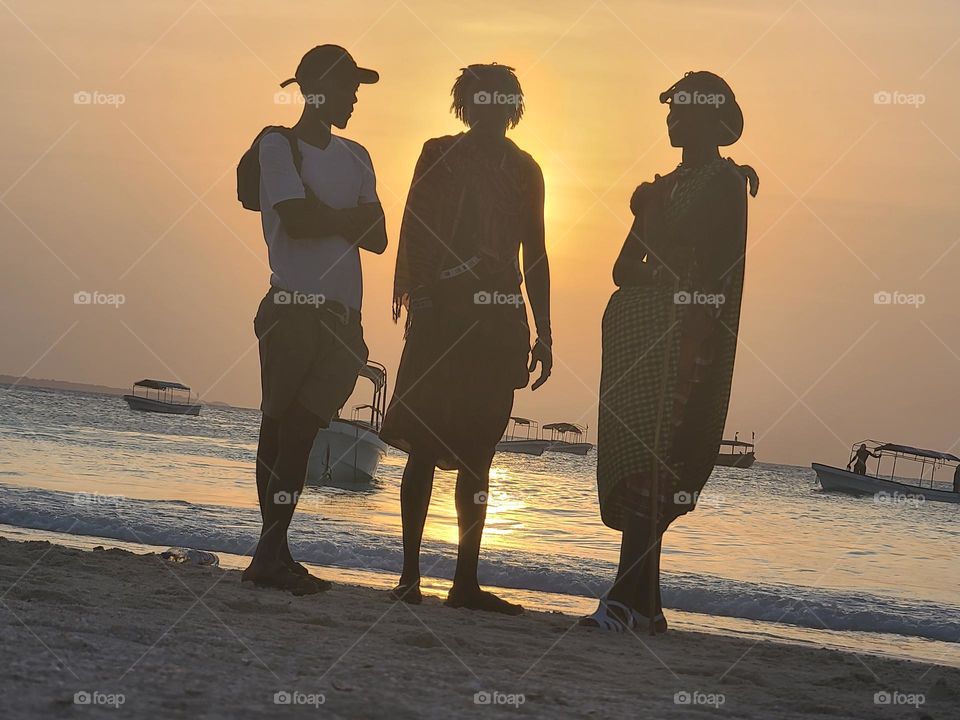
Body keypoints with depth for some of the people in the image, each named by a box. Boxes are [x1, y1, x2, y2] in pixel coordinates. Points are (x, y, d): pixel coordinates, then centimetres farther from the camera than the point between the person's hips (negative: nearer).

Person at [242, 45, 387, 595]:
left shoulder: (354, 156, 20)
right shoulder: (280, 145, 0)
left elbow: (378, 237, 11)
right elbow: (298, 221, -13)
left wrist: (324, 216, -4)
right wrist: (351, 218, 2)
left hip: (342, 316, 5)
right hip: (294, 310, -5)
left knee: (301, 430, 2)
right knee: (285, 430, -6)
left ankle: (274, 554, 3)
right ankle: (271, 553, -7)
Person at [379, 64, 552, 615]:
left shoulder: (524, 170, 16)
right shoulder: (441, 156, 6)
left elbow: (535, 257, 18)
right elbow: (414, 230, -1)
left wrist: (544, 334, 14)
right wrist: (409, 289, -16)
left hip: (499, 321, 3)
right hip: (441, 315, -3)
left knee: (477, 453, 3)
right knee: (426, 444, -5)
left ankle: (467, 581, 5)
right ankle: (410, 573, -1)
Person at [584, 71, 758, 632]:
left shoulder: (726, 181, -2)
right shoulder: (664, 187, 23)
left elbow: (721, 270, -12)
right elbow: (624, 269, 20)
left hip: (683, 332, -8)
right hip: (638, 328, 8)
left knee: (648, 461, -17)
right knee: (630, 457, 4)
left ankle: (628, 597, -22)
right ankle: (645, 602, 7)